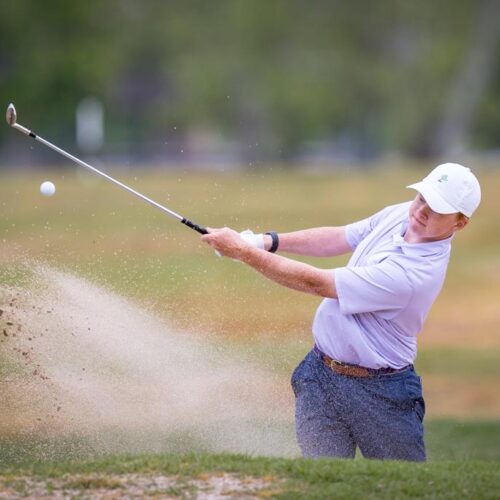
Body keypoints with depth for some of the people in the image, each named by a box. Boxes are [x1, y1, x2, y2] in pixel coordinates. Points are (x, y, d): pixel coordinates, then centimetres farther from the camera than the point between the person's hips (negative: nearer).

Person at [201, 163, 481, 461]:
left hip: (378, 391, -7)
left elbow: (315, 283, -25)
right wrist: (271, 241, -4)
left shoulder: (416, 272, -29)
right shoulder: (401, 214, -4)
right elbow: (337, 239, 12)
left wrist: (244, 252, -21)